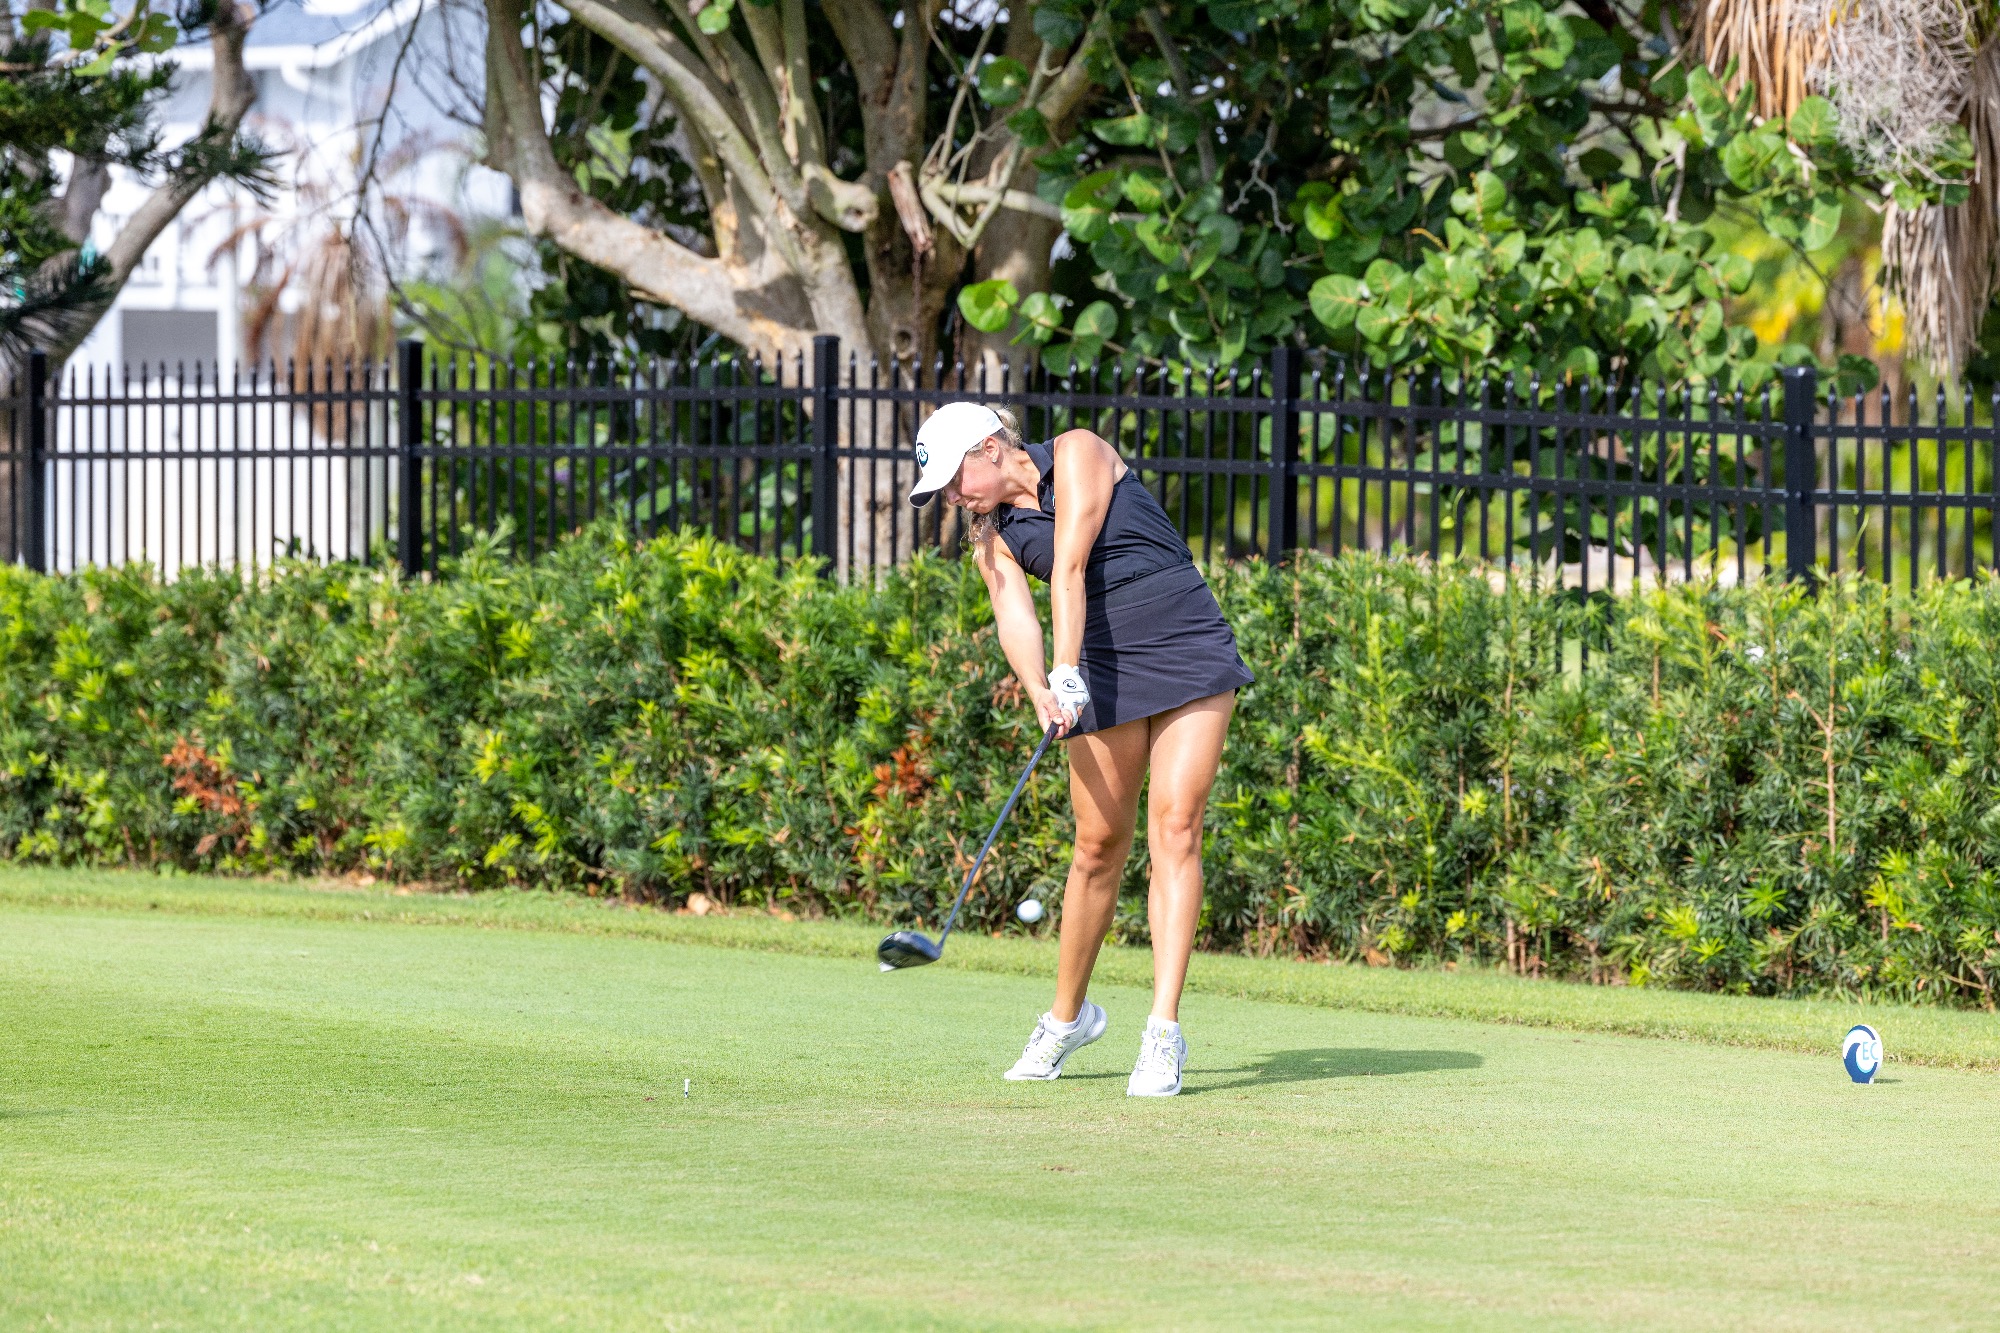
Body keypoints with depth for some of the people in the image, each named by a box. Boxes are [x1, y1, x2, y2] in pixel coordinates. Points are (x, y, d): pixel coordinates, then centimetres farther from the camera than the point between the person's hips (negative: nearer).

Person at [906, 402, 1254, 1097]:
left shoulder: (1076, 453, -5)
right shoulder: (994, 539, 8)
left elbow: (1070, 567, -16)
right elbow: (1015, 618, -10)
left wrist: (1067, 671, -27)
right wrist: (1040, 691, -30)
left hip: (1191, 650, -4)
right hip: (1107, 671, 4)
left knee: (1175, 827, -14)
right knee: (1099, 844, 1)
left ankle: (1164, 1031, -18)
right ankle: (1068, 1015, 20)